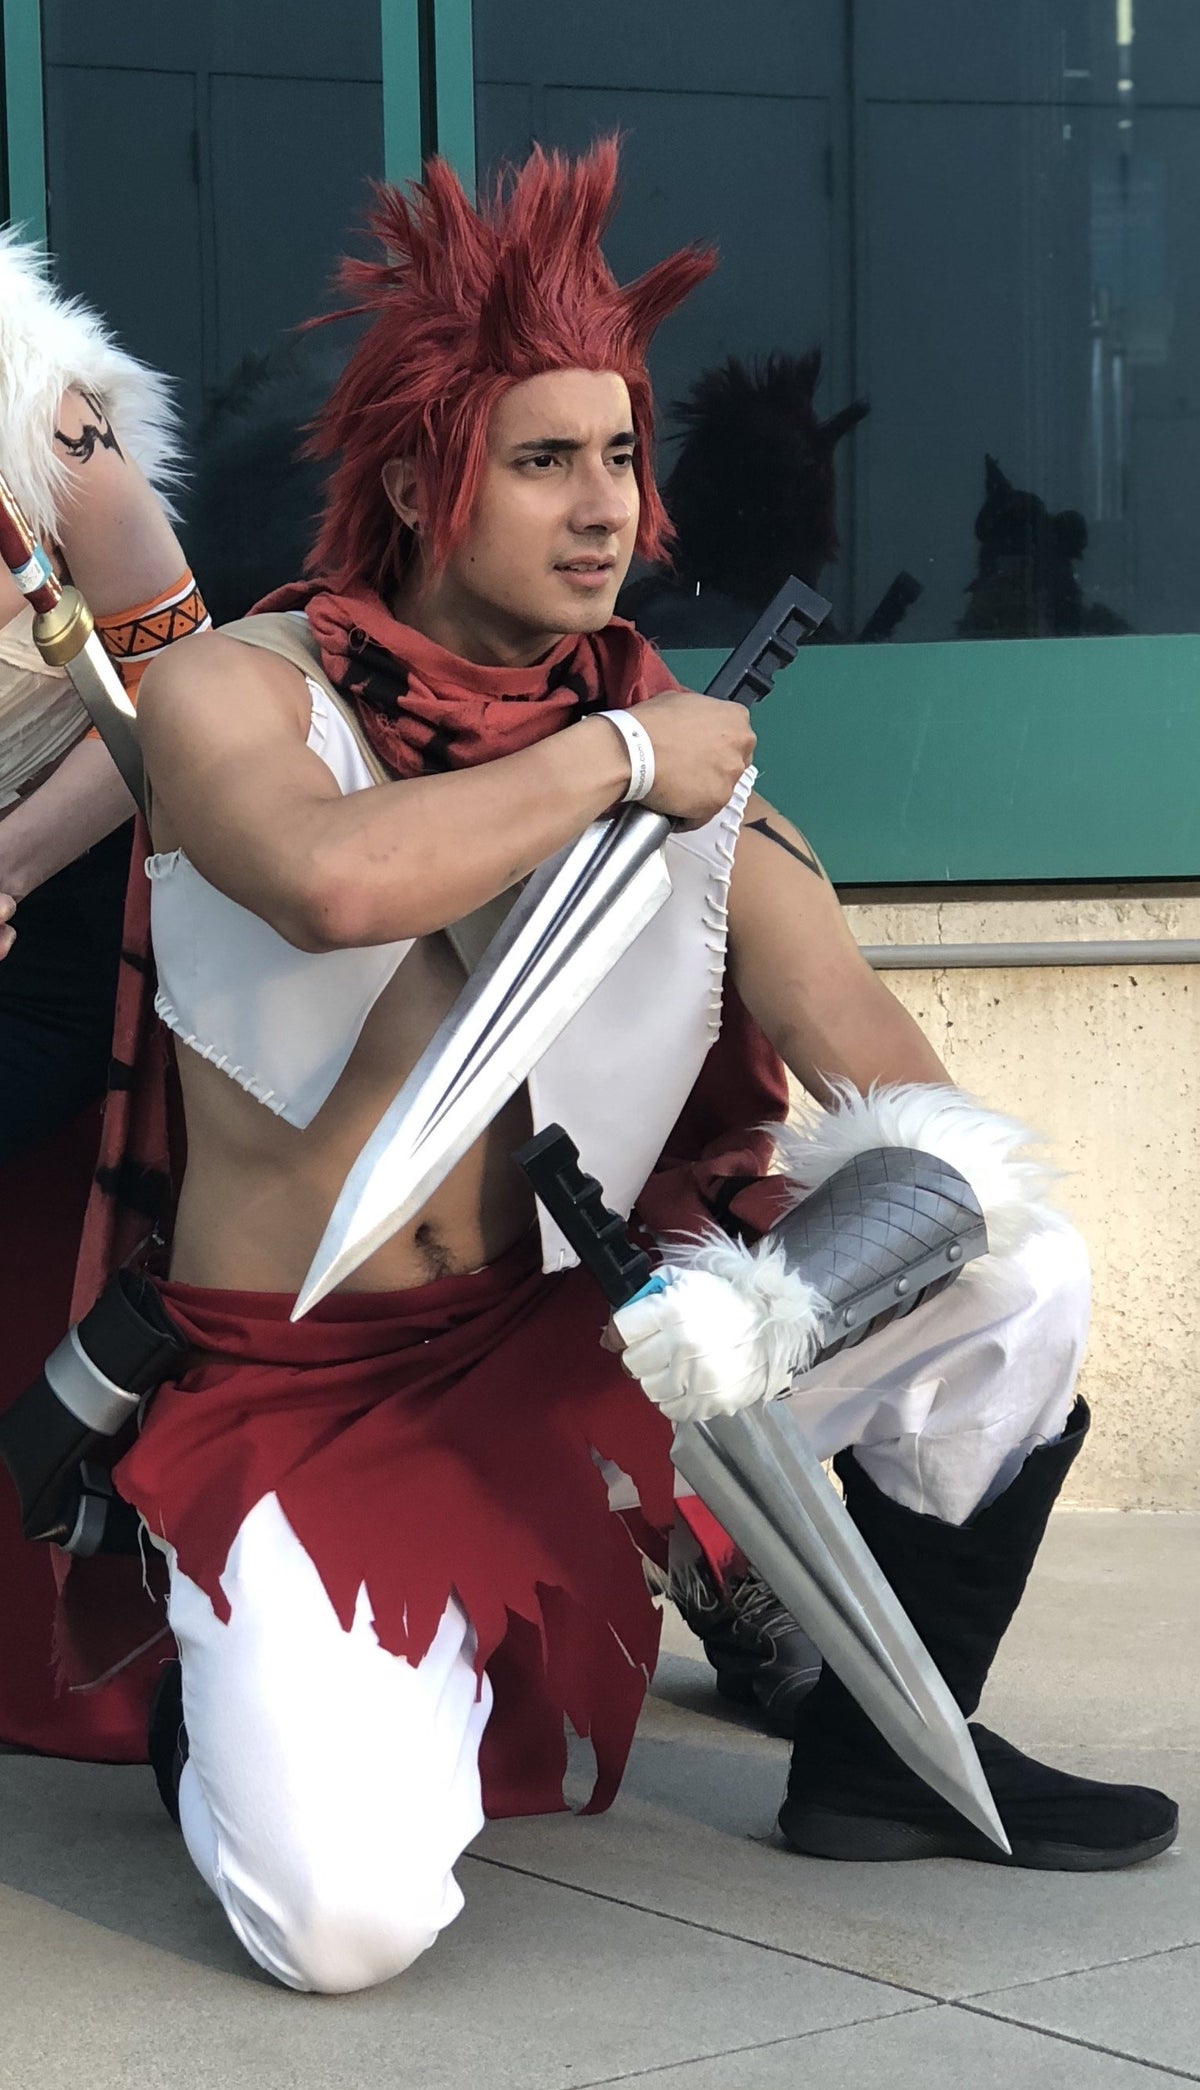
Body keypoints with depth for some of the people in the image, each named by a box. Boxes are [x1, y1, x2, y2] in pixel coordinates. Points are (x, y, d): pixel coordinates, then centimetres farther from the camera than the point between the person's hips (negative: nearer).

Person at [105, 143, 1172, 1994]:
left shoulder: (679, 743, 1)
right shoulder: (236, 693, -9)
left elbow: (900, 1097, -7)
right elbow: (336, 884, -35)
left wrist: (788, 1286, -28)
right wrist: (614, 759, -20)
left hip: (567, 1345, 5)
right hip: (301, 1397, -4)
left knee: (1018, 1275, -11)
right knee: (350, 1915, -25)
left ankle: (882, 1757, 10)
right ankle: (251, 1704, 12)